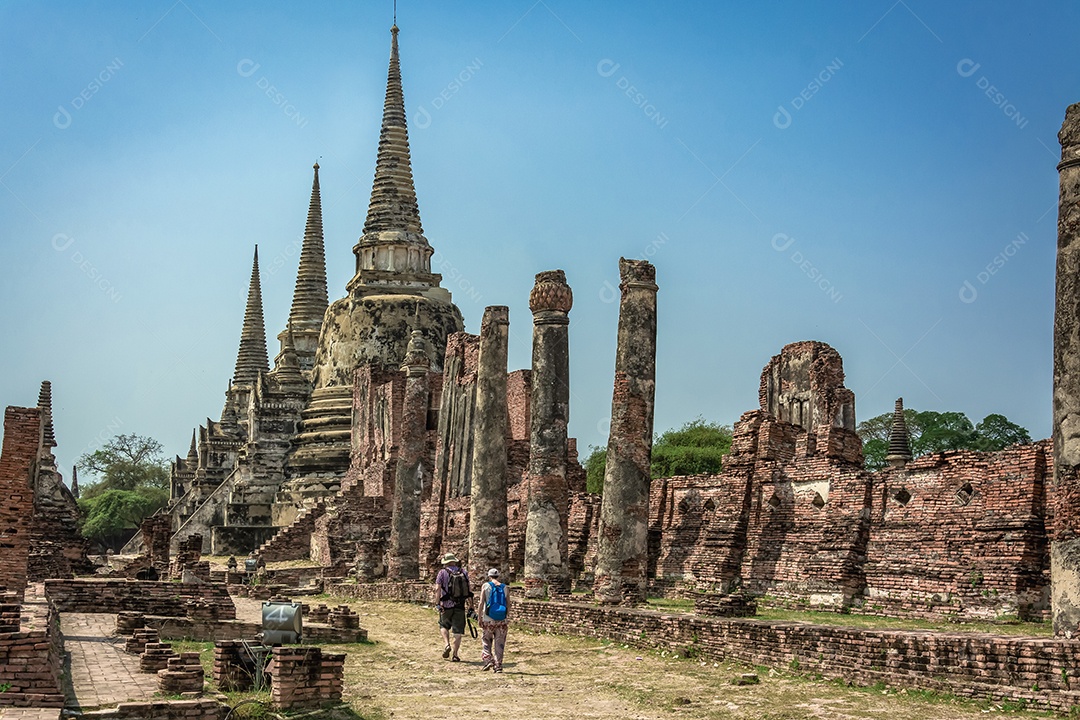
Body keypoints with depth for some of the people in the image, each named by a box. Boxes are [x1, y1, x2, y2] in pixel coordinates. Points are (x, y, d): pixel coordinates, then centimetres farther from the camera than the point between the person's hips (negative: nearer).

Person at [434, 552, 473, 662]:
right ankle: (455, 655, 3)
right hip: (460, 606, 1)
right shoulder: (463, 572, 6)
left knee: (444, 626, 21)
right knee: (458, 631, 6)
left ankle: (447, 644, 0)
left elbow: (438, 589, -11)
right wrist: (470, 607, 8)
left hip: (446, 605, -1)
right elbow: (468, 590, 5)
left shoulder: (442, 573, -2)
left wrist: (437, 603, -11)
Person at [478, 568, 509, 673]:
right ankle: (498, 666, 5)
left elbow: (481, 603, -5)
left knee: (487, 642, 13)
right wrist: (507, 617, 17)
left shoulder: (486, 586, -1)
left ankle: (488, 660, -2)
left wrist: (480, 618, 0)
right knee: (499, 644, 7)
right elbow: (508, 604, 5)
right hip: (501, 620, 2)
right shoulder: (504, 587, 5)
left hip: (488, 620, -2)